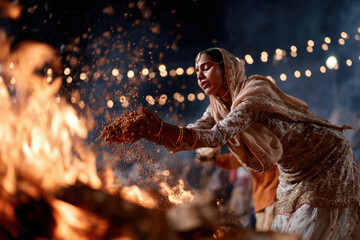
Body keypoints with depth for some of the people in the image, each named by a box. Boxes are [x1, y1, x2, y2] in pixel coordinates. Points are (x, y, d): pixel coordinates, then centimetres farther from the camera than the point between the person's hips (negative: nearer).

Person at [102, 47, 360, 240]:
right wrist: (145, 133, -28)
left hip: (327, 160, -7)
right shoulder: (218, 108, -1)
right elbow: (188, 136, -12)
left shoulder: (254, 92, -27)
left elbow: (217, 135, -40)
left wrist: (160, 126, -53)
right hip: (294, 173, 8)